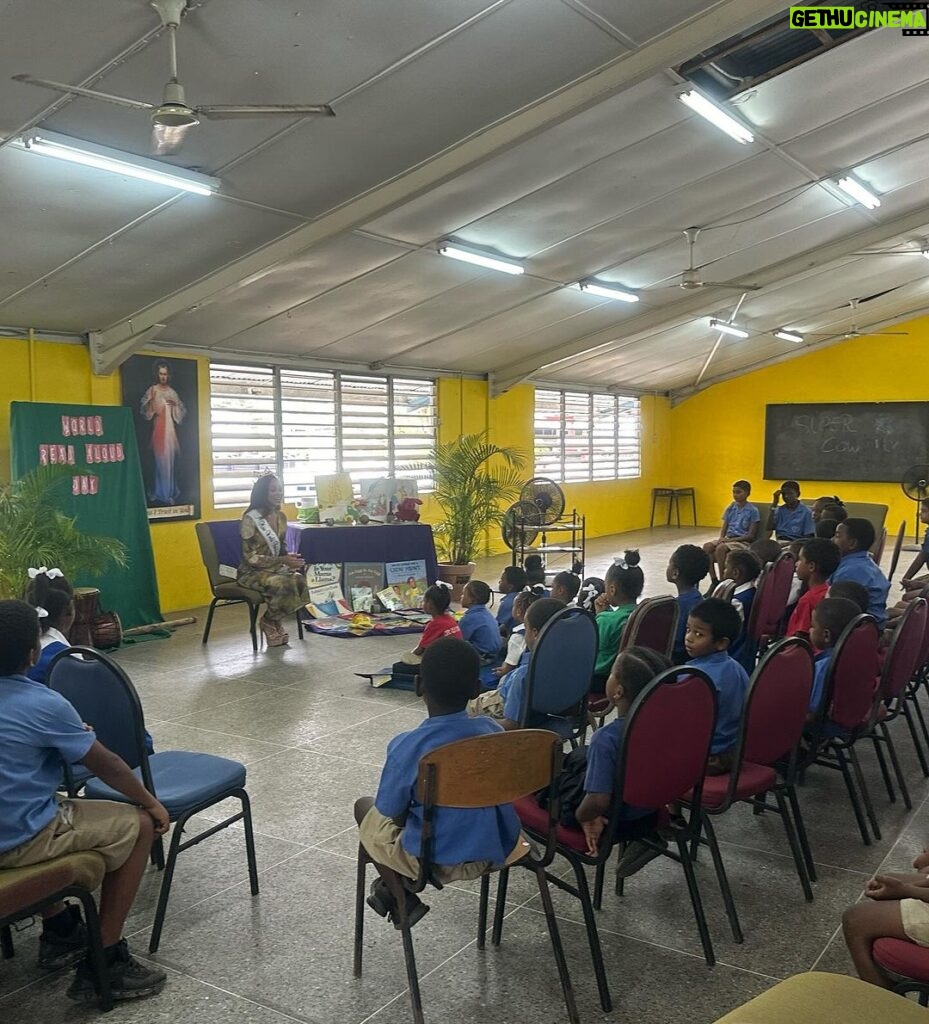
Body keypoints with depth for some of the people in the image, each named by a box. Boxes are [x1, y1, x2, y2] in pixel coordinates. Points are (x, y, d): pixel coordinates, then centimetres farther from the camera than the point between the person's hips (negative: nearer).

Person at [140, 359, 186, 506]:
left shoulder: (172, 392, 13)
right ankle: (161, 493, 1)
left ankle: (170, 492, 10)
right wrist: (151, 400, -21)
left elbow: (181, 412, 15)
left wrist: (175, 405, -4)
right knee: (161, 459, -6)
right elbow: (145, 410, -6)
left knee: (169, 459, 4)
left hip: (170, 429, 3)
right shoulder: (152, 390, 2)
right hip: (158, 428, -3)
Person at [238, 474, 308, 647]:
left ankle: (275, 621, -1)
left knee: (301, 581, -24)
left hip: (275, 568, 7)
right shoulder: (250, 519, -15)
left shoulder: (281, 517, 7)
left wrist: (290, 559, -5)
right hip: (252, 572, -6)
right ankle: (268, 622, -5)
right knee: (285, 585, -34)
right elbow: (250, 557, -16)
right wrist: (283, 560, -22)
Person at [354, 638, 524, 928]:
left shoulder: (407, 746, -24)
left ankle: (403, 901, 24)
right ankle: (395, 889, 36)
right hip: (495, 851, 5)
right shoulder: (492, 730, -11)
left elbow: (388, 810, -11)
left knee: (365, 808, 21)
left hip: (434, 860, -4)